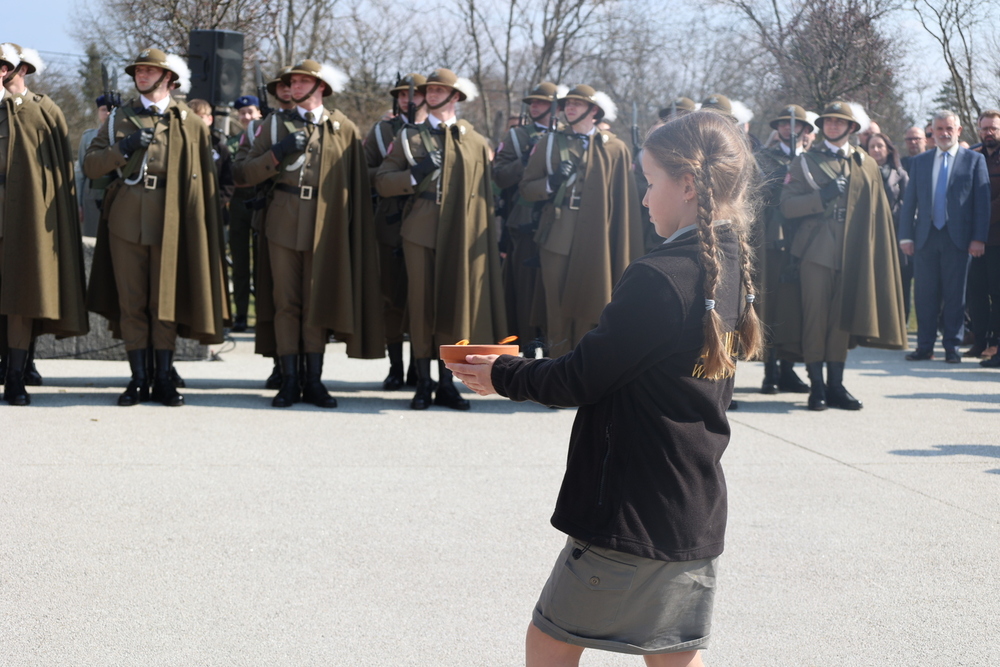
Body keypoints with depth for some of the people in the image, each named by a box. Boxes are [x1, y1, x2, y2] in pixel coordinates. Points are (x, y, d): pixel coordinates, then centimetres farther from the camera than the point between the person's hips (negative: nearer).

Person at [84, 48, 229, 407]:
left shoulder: (189, 123, 7)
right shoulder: (119, 118, 12)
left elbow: (205, 180, 5)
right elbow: (90, 165, 6)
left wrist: (203, 225, -2)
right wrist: (123, 149, -9)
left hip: (170, 222, -2)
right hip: (126, 219, 2)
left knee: (166, 301, 2)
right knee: (131, 302, 2)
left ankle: (164, 379, 9)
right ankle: (138, 380, 7)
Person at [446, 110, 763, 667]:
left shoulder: (658, 280, -21)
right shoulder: (730, 272, 6)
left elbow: (581, 379, -14)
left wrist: (503, 375, 2)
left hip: (631, 512, -8)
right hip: (699, 515, 8)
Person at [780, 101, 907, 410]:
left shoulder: (866, 164, 14)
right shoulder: (805, 161, 9)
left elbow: (879, 214, 14)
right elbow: (787, 206, -2)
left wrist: (878, 255, 7)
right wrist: (822, 196, -14)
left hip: (852, 255, 2)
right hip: (816, 252, -2)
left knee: (843, 319, 3)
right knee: (815, 318, -5)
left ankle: (836, 384, 9)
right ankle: (816, 385, -1)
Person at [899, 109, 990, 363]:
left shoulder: (974, 160, 4)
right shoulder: (920, 161, 12)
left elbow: (982, 201, 0)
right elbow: (909, 201, 11)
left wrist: (979, 238, -8)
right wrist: (906, 235, 2)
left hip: (957, 237, -2)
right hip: (926, 237, 3)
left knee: (955, 294, 2)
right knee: (924, 294, 3)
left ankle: (952, 346, 9)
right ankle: (925, 346, 10)